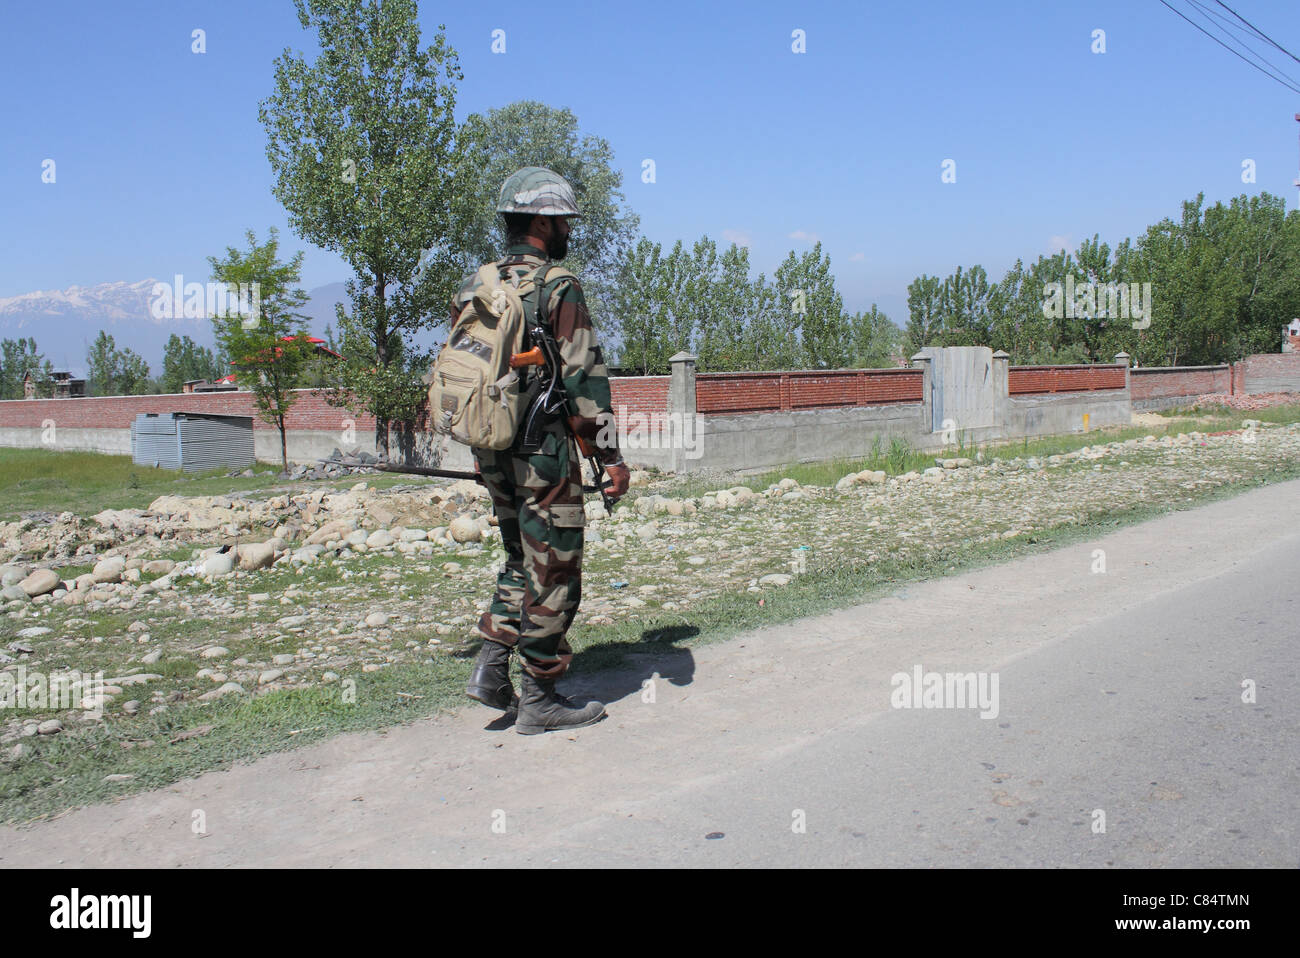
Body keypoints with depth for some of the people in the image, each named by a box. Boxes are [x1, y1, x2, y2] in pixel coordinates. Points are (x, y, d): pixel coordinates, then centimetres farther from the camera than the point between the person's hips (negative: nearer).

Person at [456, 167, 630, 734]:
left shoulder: (472, 289, 9)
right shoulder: (559, 288, -12)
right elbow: (584, 377, -16)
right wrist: (610, 454, -11)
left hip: (493, 453, 7)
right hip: (544, 453, -7)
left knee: (521, 562, 22)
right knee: (553, 575, 3)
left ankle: (491, 668, 14)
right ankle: (537, 699, 11)